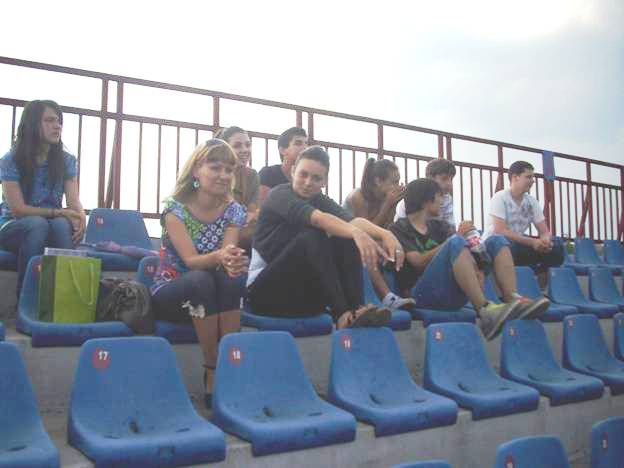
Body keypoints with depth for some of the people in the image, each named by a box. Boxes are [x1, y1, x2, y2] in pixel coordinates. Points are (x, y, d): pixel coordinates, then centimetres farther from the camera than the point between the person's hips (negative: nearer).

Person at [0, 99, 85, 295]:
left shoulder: (67, 161, 0)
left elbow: (74, 201, -9)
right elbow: (18, 209, -16)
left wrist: (80, 217, -32)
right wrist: (58, 212, -26)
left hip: (53, 225, 2)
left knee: (63, 225, -33)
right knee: (37, 223, -37)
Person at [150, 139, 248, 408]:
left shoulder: (234, 210, -4)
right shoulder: (175, 208, -13)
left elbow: (228, 256, -17)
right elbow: (190, 260, -25)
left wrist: (233, 261, -42)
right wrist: (218, 257, -47)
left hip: (212, 297, 3)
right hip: (170, 293, -2)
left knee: (232, 277, -31)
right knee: (200, 279, -36)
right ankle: (212, 372, -27)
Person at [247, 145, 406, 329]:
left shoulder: (321, 201, 6)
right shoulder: (280, 195, -10)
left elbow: (352, 220, -16)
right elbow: (317, 218, -31)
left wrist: (384, 234, -36)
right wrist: (356, 232, -49)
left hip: (305, 296, 5)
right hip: (266, 292, -5)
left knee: (346, 240, -16)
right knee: (312, 238, -29)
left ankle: (355, 309, -28)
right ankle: (342, 314, -36)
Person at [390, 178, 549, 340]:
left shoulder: (437, 226, 24)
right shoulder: (399, 229, 6)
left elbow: (465, 248, 10)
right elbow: (419, 262, -10)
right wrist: (456, 236, -13)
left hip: (454, 293, 6)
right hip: (424, 294, -6)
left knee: (496, 241, -1)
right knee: (456, 242, -28)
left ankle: (513, 301, -23)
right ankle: (485, 311, -38)